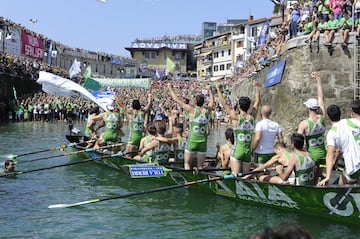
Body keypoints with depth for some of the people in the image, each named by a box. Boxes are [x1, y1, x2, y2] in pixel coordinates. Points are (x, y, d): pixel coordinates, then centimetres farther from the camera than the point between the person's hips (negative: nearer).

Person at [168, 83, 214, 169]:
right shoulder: (207, 111, 3)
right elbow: (212, 101, 26)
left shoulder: (192, 110, -8)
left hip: (192, 141, -3)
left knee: (187, 164, 8)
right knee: (200, 166, 10)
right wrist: (209, 90, 42)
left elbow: (177, 100, -2)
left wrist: (170, 88, 9)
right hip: (203, 142, 3)